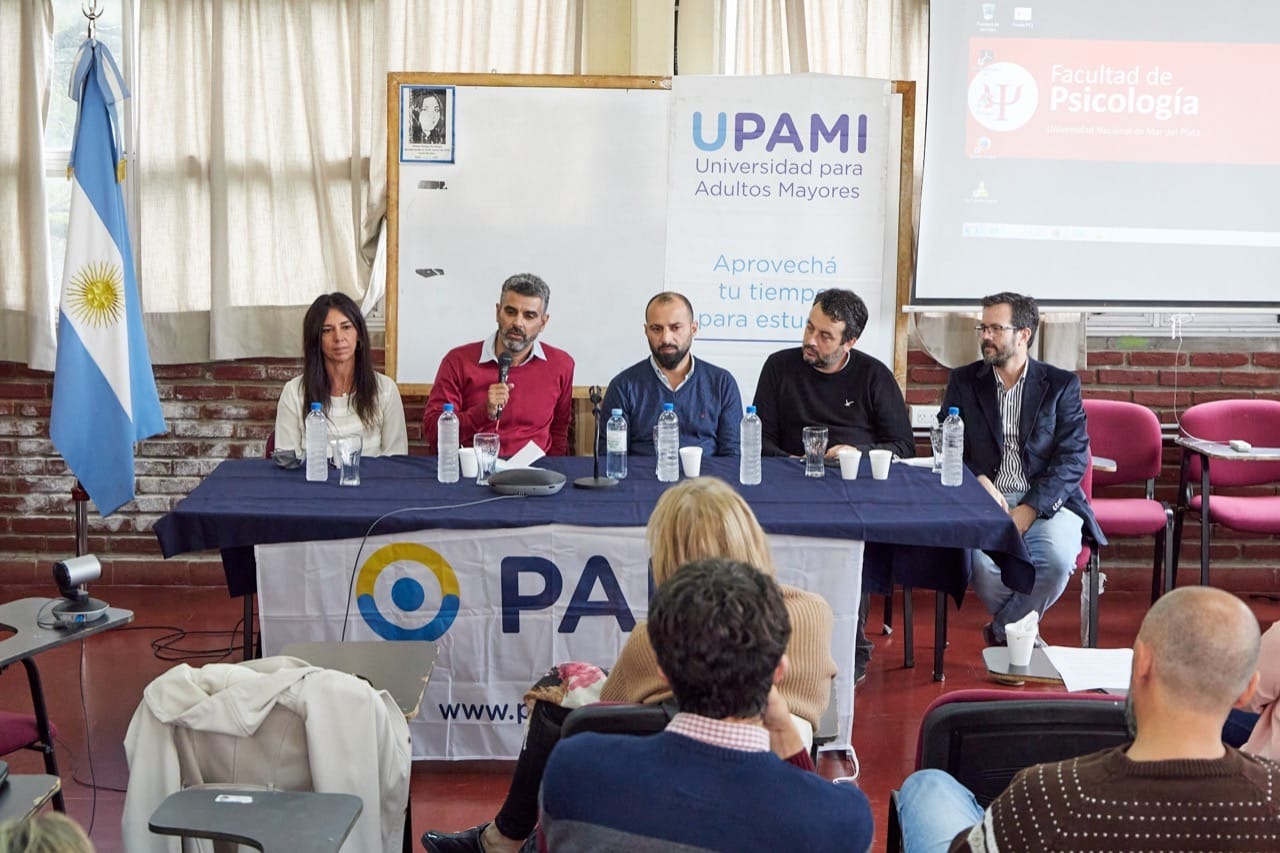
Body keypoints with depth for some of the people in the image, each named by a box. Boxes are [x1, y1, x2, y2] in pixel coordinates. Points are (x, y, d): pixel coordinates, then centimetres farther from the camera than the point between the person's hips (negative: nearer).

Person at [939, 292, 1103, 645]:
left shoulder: (1061, 385, 8)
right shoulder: (963, 381, 13)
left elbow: (1073, 458, -1)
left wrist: (1029, 509, -14)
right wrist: (979, 482, -12)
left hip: (1046, 501, 0)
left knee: (1057, 558, -32)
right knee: (980, 559, -33)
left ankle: (1002, 631, -3)